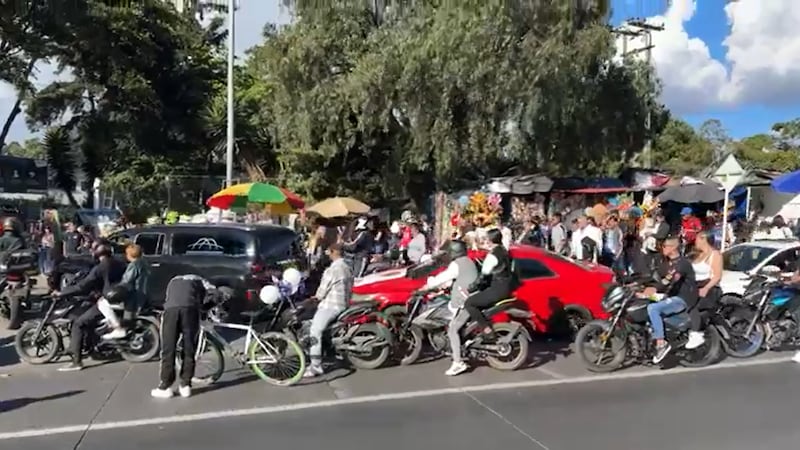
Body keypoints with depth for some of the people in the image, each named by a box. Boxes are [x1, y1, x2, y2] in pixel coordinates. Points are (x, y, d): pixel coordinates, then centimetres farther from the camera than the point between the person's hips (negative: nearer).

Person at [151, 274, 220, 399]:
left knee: (168, 349, 5)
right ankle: (185, 386, 10)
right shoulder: (200, 280, 35)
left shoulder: (173, 281, 42)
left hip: (171, 308, 1)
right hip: (190, 308, -1)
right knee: (189, 349, 8)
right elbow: (215, 292, 20)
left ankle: (165, 387, 7)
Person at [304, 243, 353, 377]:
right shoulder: (347, 268, 11)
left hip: (330, 305, -10)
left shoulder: (332, 269, -18)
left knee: (315, 331, -16)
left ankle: (315, 366, -22)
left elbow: (323, 290, -13)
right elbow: (349, 288, 17)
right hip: (343, 304, 10)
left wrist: (317, 296, 7)